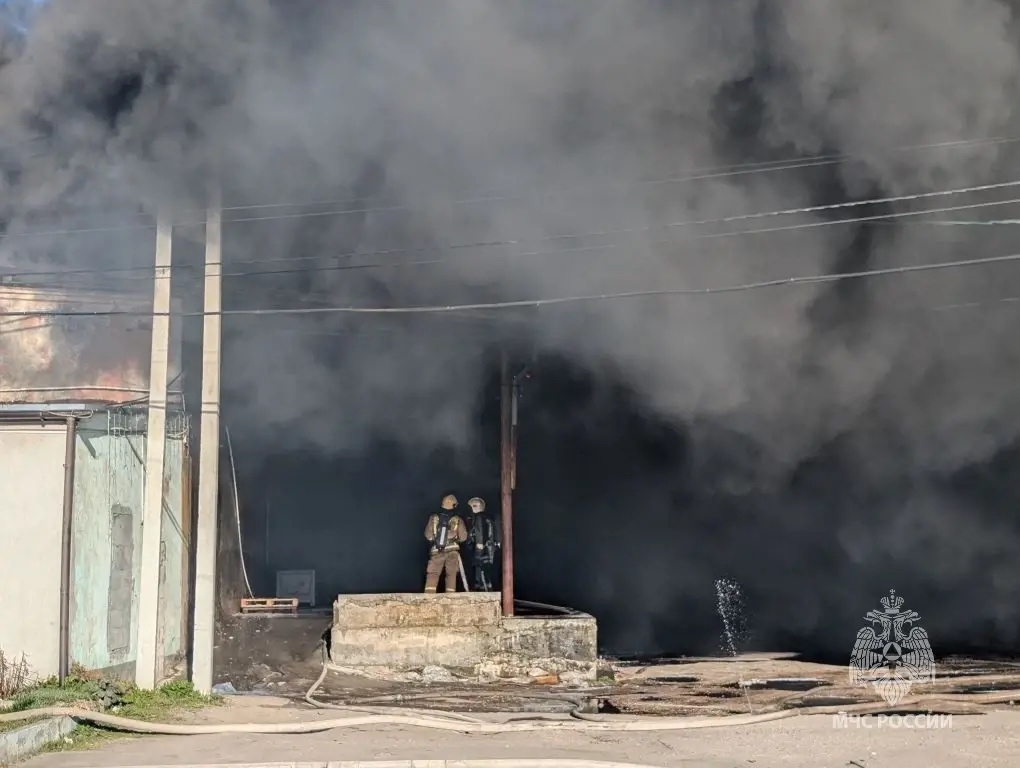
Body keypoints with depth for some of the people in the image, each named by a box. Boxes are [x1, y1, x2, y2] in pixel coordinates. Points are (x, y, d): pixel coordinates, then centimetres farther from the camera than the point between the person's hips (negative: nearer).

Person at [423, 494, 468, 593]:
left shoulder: (434, 518, 1)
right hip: (452, 551, -1)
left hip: (436, 551, 1)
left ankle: (429, 595, -9)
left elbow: (428, 536, 6)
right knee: (451, 574, 7)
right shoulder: (457, 520, -3)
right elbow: (463, 537, -1)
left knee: (432, 574, 2)